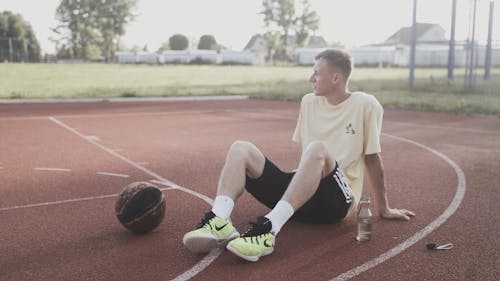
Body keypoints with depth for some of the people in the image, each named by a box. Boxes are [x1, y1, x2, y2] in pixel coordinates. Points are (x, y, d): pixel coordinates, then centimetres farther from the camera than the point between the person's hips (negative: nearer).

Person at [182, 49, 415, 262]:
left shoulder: (365, 105, -2)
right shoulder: (309, 101, 13)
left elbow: (372, 159, 2)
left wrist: (383, 209, 8)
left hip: (338, 201, -5)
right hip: (300, 197, 5)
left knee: (318, 148, -35)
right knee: (241, 149, -12)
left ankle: (269, 229, -46)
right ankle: (219, 222, -36)